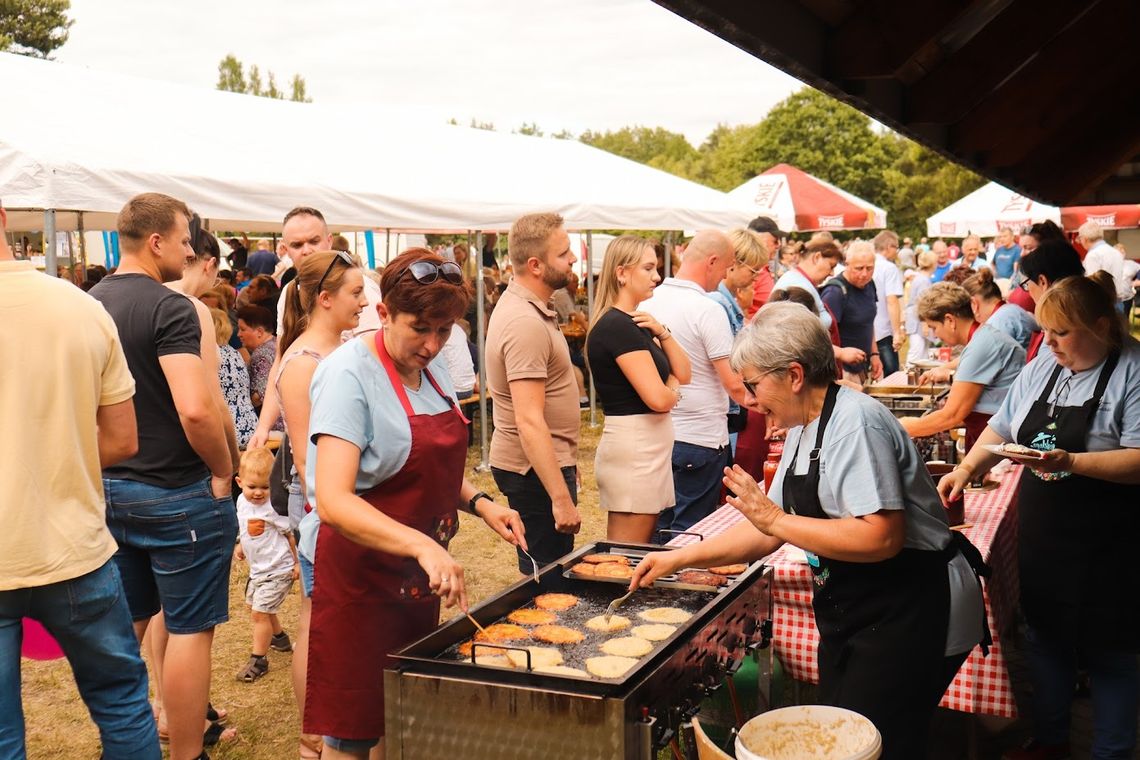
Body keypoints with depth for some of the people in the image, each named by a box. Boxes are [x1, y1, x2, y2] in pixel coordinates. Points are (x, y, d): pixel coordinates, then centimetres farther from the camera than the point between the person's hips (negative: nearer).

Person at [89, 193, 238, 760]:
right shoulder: (170, 309, -17)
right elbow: (195, 410, -28)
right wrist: (223, 471, -13)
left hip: (108, 490, 8)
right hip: (175, 494, -8)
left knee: (124, 625, 20)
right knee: (190, 630, 4)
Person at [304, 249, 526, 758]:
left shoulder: (431, 370, 4)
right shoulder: (349, 375, -20)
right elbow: (333, 501, -30)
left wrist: (478, 503, 0)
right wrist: (422, 545, -41)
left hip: (419, 578, 8)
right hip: (362, 576, -7)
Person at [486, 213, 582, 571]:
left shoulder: (518, 302, 10)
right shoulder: (526, 324, -22)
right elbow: (529, 421, -28)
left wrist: (567, 461, 24)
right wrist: (561, 497, -29)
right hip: (536, 466, -10)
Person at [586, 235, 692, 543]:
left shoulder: (632, 322, 15)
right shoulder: (618, 325, -16)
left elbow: (683, 374, 13)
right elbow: (658, 399, -22)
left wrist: (662, 332, -2)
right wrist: (673, 390, 1)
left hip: (646, 448, 10)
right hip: (633, 450, -10)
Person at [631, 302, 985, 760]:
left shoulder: (855, 422, -21)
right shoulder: (804, 429, 9)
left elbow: (881, 538, -30)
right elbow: (770, 532, 13)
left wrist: (776, 519, -25)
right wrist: (678, 559, 8)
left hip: (907, 617, -10)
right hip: (855, 615, 10)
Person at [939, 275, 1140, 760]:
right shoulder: (1044, 366, 6)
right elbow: (1002, 428, 12)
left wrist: (1070, 462, -30)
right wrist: (965, 470, -2)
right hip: (1040, 539, 7)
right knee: (1045, 638, 18)